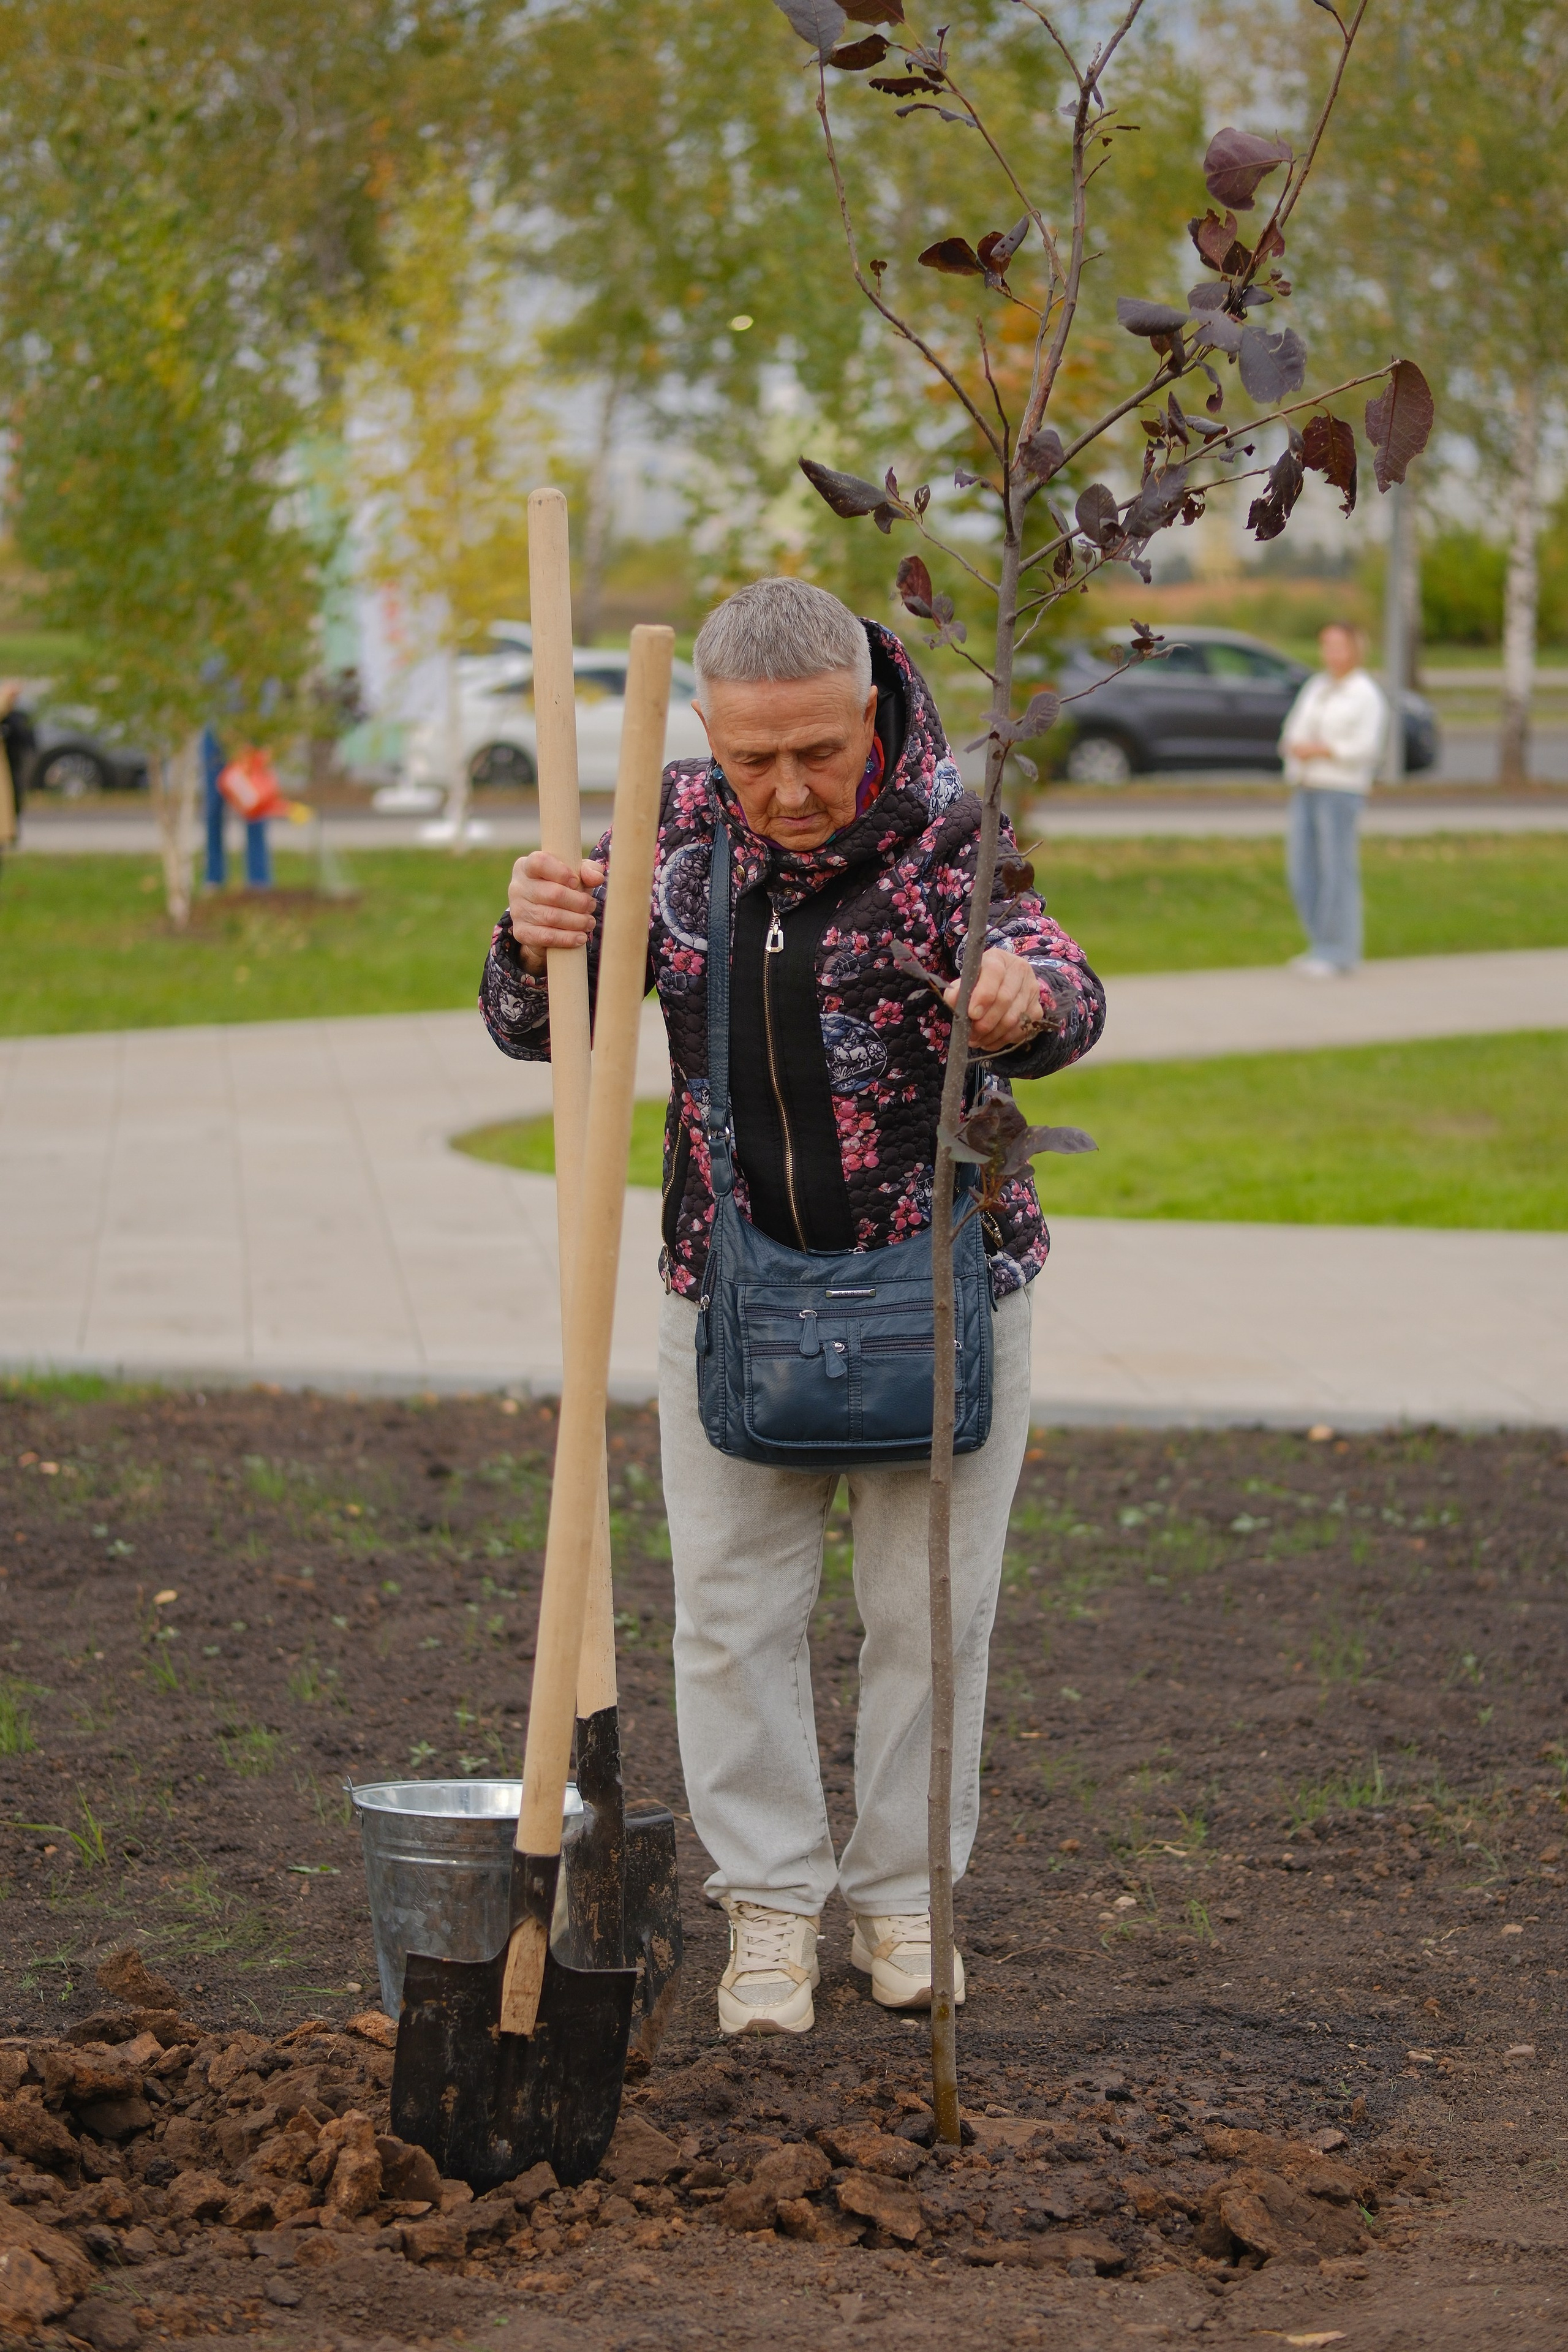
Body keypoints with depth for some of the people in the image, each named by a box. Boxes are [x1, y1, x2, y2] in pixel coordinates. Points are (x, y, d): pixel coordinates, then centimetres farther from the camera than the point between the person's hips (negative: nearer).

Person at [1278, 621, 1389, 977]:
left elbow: (1366, 748, -15)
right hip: (1305, 791, 7)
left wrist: (1319, 750, -17)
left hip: (1341, 791, -7)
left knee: (1337, 873, -7)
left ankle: (1337, 957, -3)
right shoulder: (1315, 688, 15)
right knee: (1304, 874, 6)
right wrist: (1295, 748, -8)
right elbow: (1291, 735, 15)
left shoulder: (1366, 695, -6)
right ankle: (1323, 945, 17)